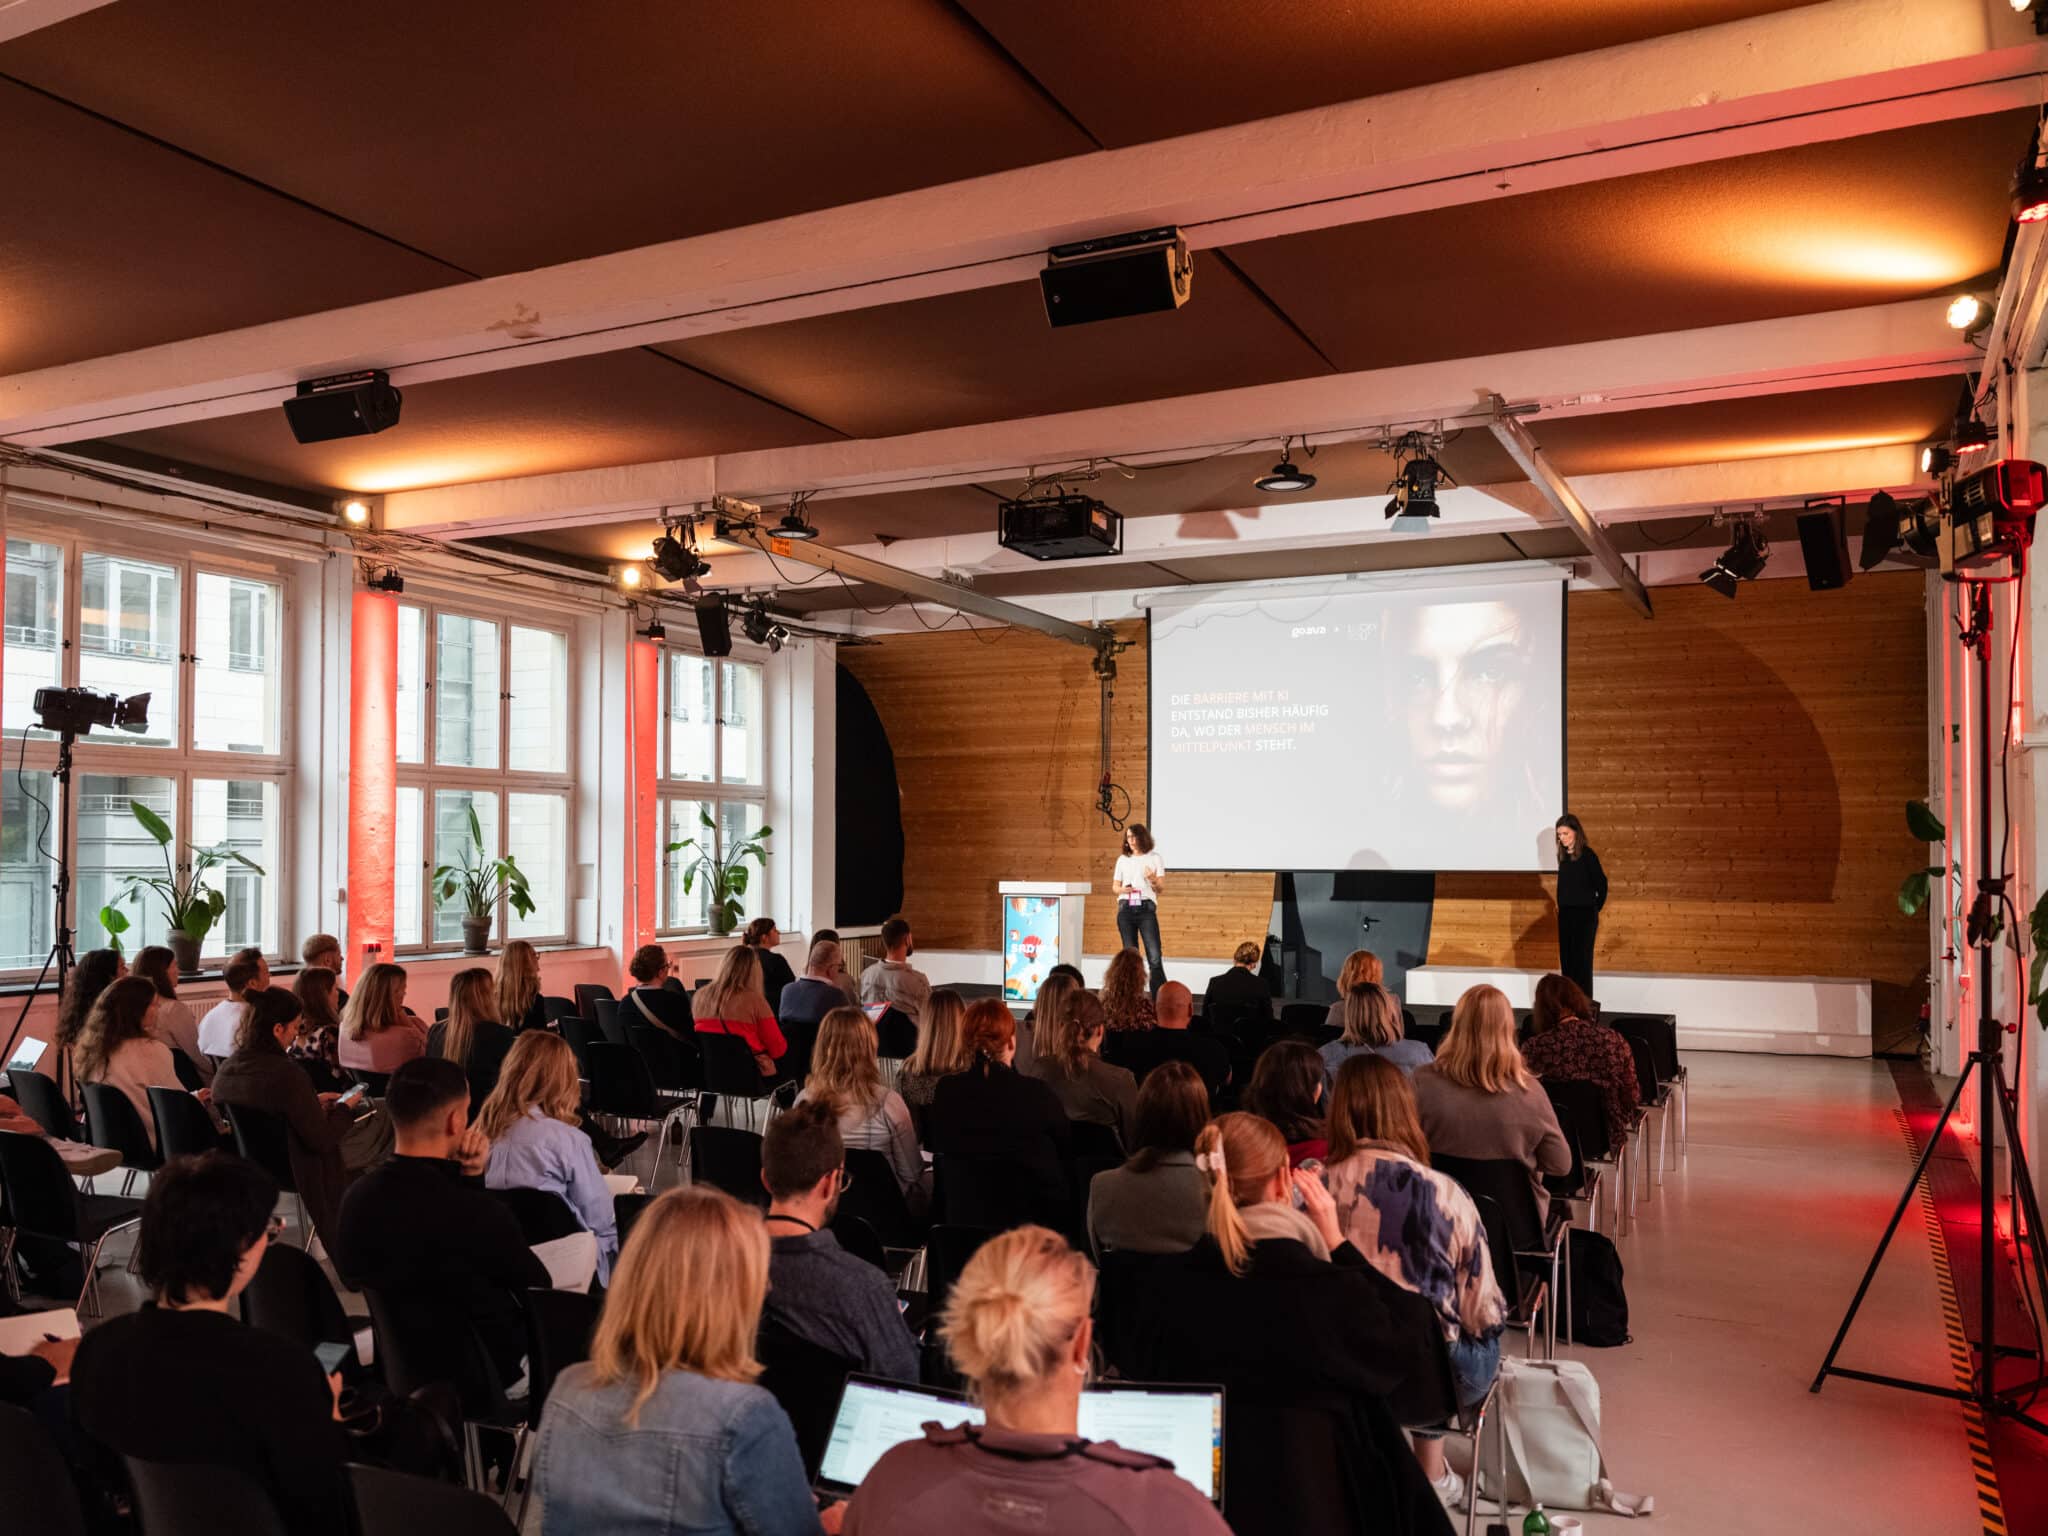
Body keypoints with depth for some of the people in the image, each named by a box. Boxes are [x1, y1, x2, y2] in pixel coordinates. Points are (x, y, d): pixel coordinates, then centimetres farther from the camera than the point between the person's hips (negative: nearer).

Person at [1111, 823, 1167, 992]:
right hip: (1126, 908, 3)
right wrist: (1122, 889, -7)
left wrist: (1154, 880, -16)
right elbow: (1115, 886, 16)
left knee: (1155, 956, -11)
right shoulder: (1122, 859, 12)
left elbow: (1161, 888, 6)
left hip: (1146, 907, -3)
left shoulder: (1154, 858, 6)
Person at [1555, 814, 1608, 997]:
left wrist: (1595, 909, 3)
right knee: (1566, 959, 9)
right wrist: (1560, 906, 7)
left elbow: (1601, 884, -6)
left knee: (1581, 960, -4)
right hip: (1565, 915, 7)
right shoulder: (1563, 856, 8)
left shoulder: (1587, 855, -11)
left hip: (1584, 915, -7)